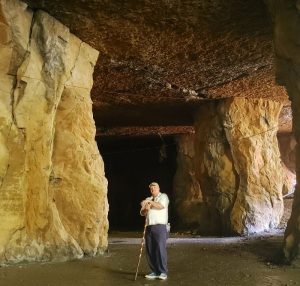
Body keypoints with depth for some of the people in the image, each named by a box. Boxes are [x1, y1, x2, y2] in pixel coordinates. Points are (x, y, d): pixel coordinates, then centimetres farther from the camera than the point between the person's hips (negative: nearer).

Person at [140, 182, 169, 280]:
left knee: (160, 249, -12)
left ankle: (163, 272, -8)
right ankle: (155, 272, 9)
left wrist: (150, 202, -12)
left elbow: (161, 206, -12)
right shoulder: (148, 199, 24)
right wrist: (145, 209, -6)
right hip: (149, 227, 6)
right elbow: (142, 213, 16)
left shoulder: (163, 196, 8)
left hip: (160, 226, -6)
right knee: (150, 250, 2)